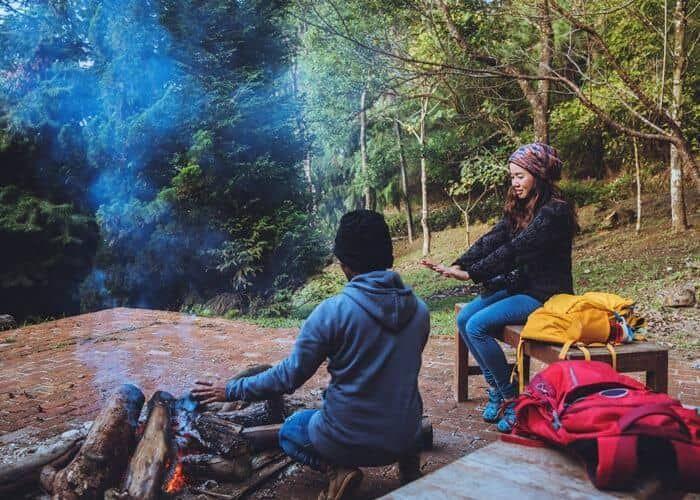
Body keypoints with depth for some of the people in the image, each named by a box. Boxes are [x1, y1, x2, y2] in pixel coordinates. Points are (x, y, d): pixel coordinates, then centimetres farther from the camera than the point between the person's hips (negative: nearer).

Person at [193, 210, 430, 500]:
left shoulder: (333, 310, -17)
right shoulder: (419, 310, -3)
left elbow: (289, 377, -10)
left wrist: (231, 391, 4)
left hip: (349, 440, -4)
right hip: (407, 437, 5)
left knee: (290, 432, 27)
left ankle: (337, 469, -1)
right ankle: (408, 458, 14)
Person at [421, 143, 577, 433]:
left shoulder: (555, 212, -17)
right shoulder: (519, 208, 10)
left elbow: (513, 250, -25)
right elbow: (491, 240, -2)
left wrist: (470, 273, -26)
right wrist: (457, 266, -17)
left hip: (544, 295, -8)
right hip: (517, 286, 9)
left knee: (478, 326, -22)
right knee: (464, 319, -8)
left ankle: (511, 400, -9)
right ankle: (496, 389, 2)